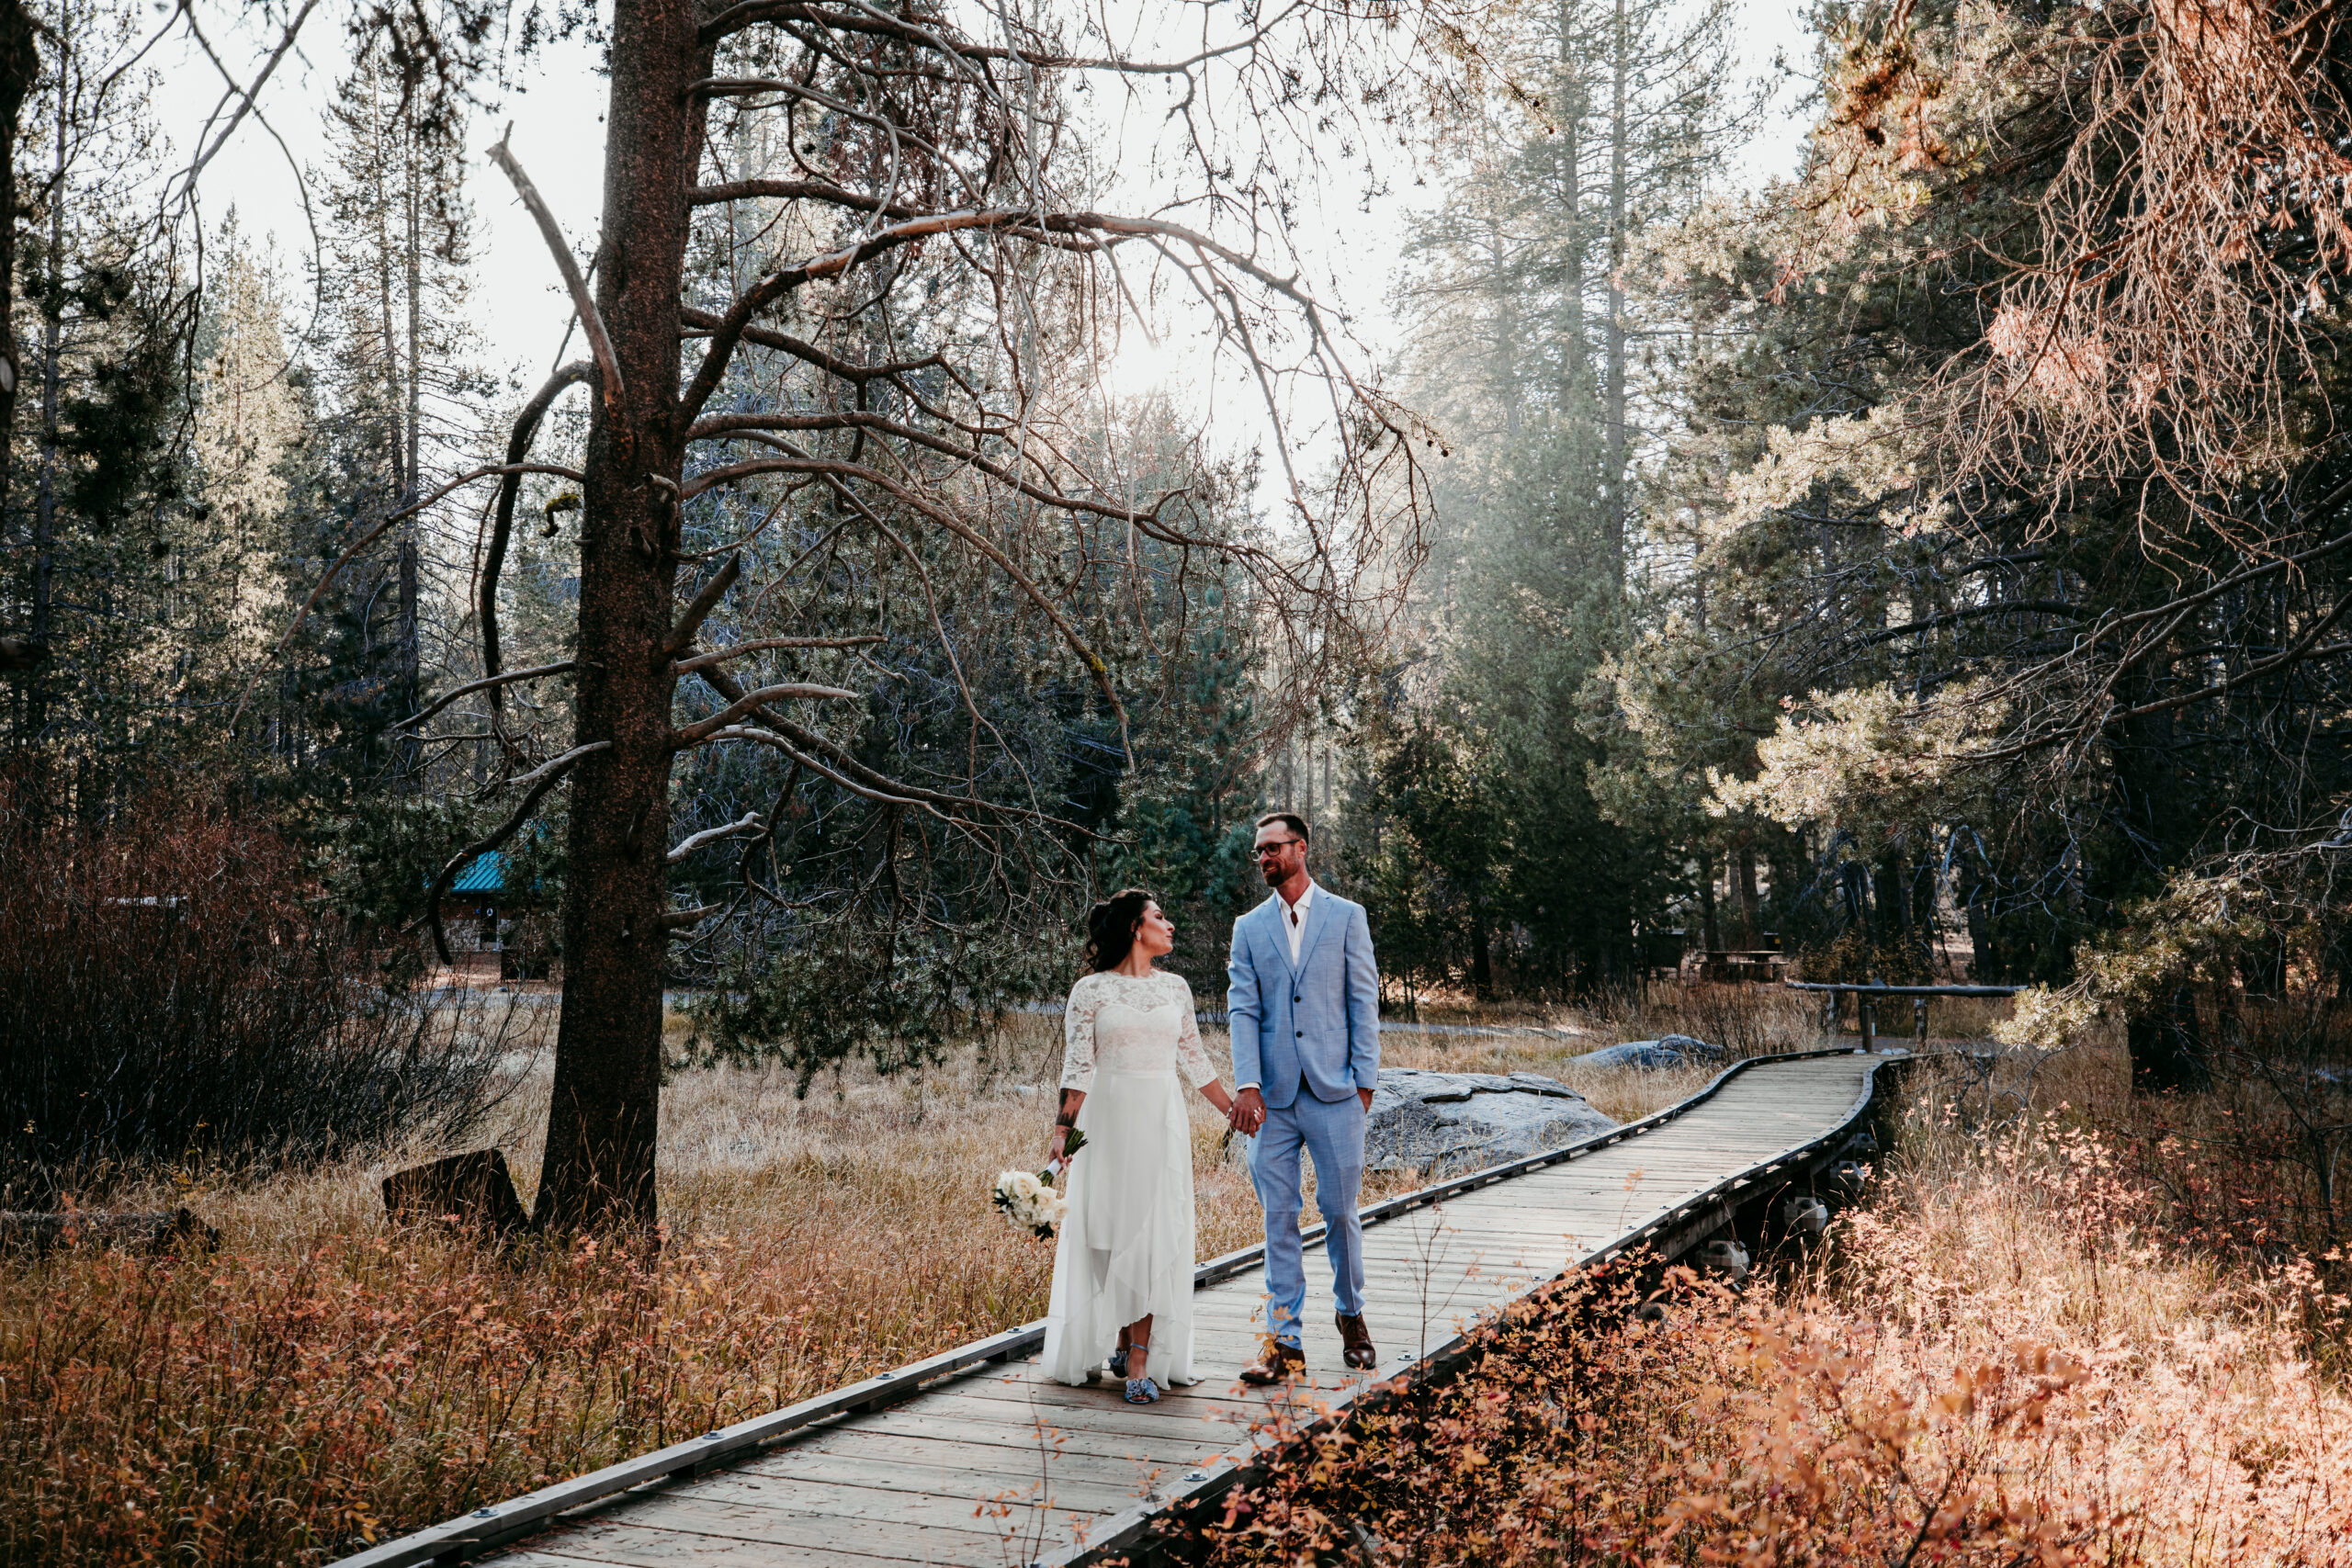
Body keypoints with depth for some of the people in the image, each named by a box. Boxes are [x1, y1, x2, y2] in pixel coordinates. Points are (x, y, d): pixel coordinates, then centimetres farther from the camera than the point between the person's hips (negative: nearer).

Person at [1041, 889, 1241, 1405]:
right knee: (1112, 1231, 1)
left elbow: (1194, 1061, 18)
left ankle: (1140, 1361, -4)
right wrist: (1063, 1127, -13)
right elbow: (1078, 1068, -4)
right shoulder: (1091, 990, -1)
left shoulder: (1175, 987, 11)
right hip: (1110, 1119, -3)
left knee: (1156, 1236, -4)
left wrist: (1235, 1110, 19)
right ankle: (1125, 1342, 19)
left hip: (1163, 1120, 3)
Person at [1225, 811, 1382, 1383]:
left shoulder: (1346, 917, 4)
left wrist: (1364, 1081, -5)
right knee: (1279, 1219, 3)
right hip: (1273, 1097, 2)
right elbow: (1243, 1010, 2)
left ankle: (1351, 1315, 27)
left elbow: (1364, 1001, 2)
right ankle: (1284, 1341, 9)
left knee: (1340, 1211, 4)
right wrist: (1247, 1084, -10)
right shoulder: (1249, 928, 9)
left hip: (1334, 1093, -2)